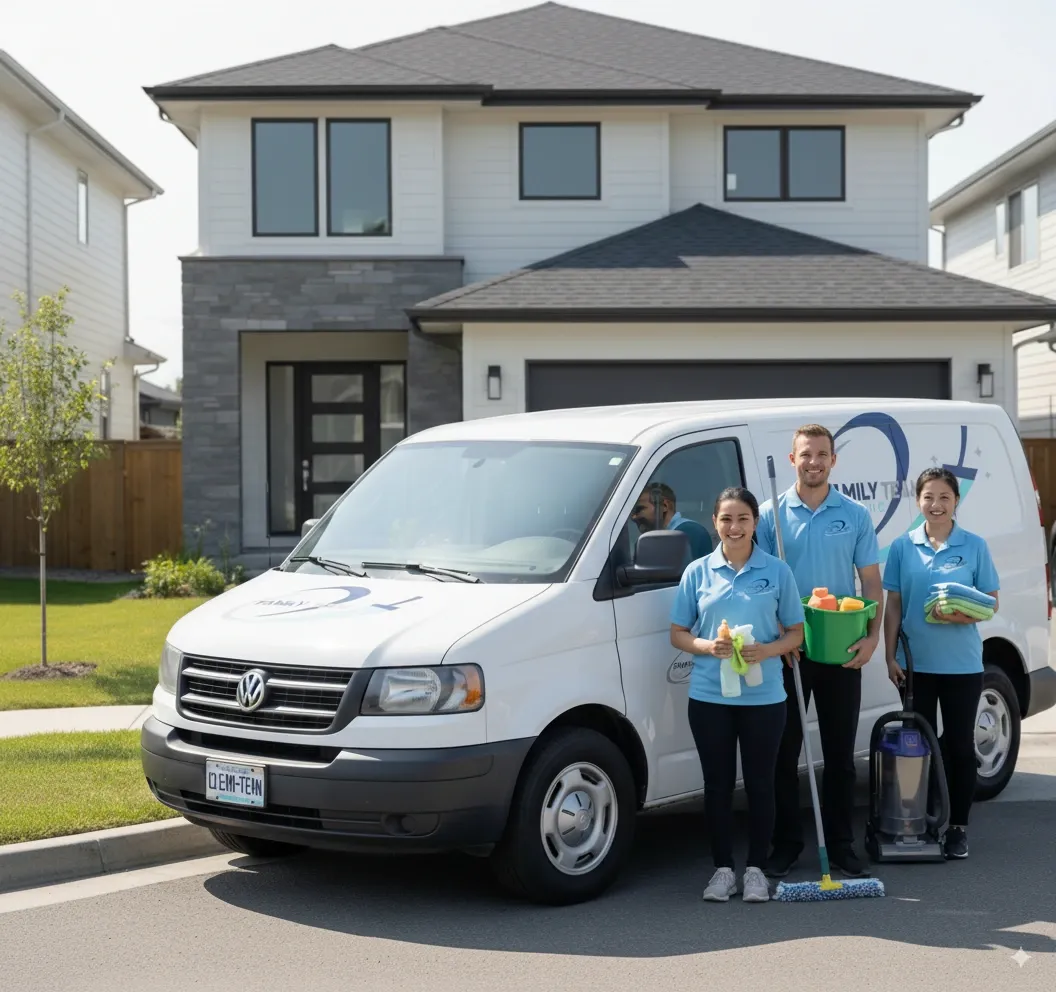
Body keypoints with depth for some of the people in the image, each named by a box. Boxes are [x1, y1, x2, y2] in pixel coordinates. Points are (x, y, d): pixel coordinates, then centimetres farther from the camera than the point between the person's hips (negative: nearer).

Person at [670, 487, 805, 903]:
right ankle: (722, 869, 17)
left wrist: (767, 650, -14)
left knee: (759, 784, 6)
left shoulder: (777, 571, 2)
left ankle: (755, 869, 17)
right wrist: (708, 646, -13)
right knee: (718, 784, 6)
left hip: (763, 696, -1)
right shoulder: (697, 572, 3)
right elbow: (677, 634, 6)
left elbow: (795, 632, 5)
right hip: (709, 696, 1)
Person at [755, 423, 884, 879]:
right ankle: (786, 844, 14)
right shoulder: (771, 515, 0)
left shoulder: (855, 516, 4)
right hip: (787, 649, -1)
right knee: (783, 753, 4)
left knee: (840, 754, 7)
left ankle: (841, 846, 15)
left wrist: (872, 636, -9)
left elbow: (872, 582, 5)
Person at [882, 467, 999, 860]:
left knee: (960, 744, 5)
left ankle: (958, 827, 14)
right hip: (916, 663, 1)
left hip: (961, 664, -1)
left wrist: (964, 615, -19)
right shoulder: (903, 547, 2)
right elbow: (893, 606, 5)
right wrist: (890, 656, -1)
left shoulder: (974, 546, -2)